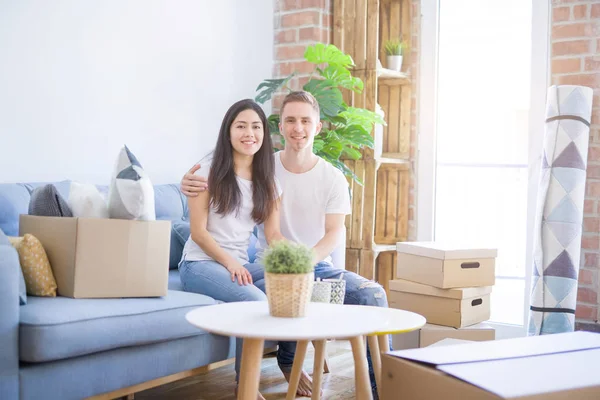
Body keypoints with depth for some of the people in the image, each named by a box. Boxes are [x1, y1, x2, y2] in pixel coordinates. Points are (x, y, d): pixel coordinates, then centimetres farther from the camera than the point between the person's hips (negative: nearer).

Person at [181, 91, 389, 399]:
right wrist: (190, 184, -26)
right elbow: (213, 187, 0)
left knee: (373, 292, -20)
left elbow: (334, 232, -7)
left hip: (318, 265, 2)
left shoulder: (333, 178, 2)